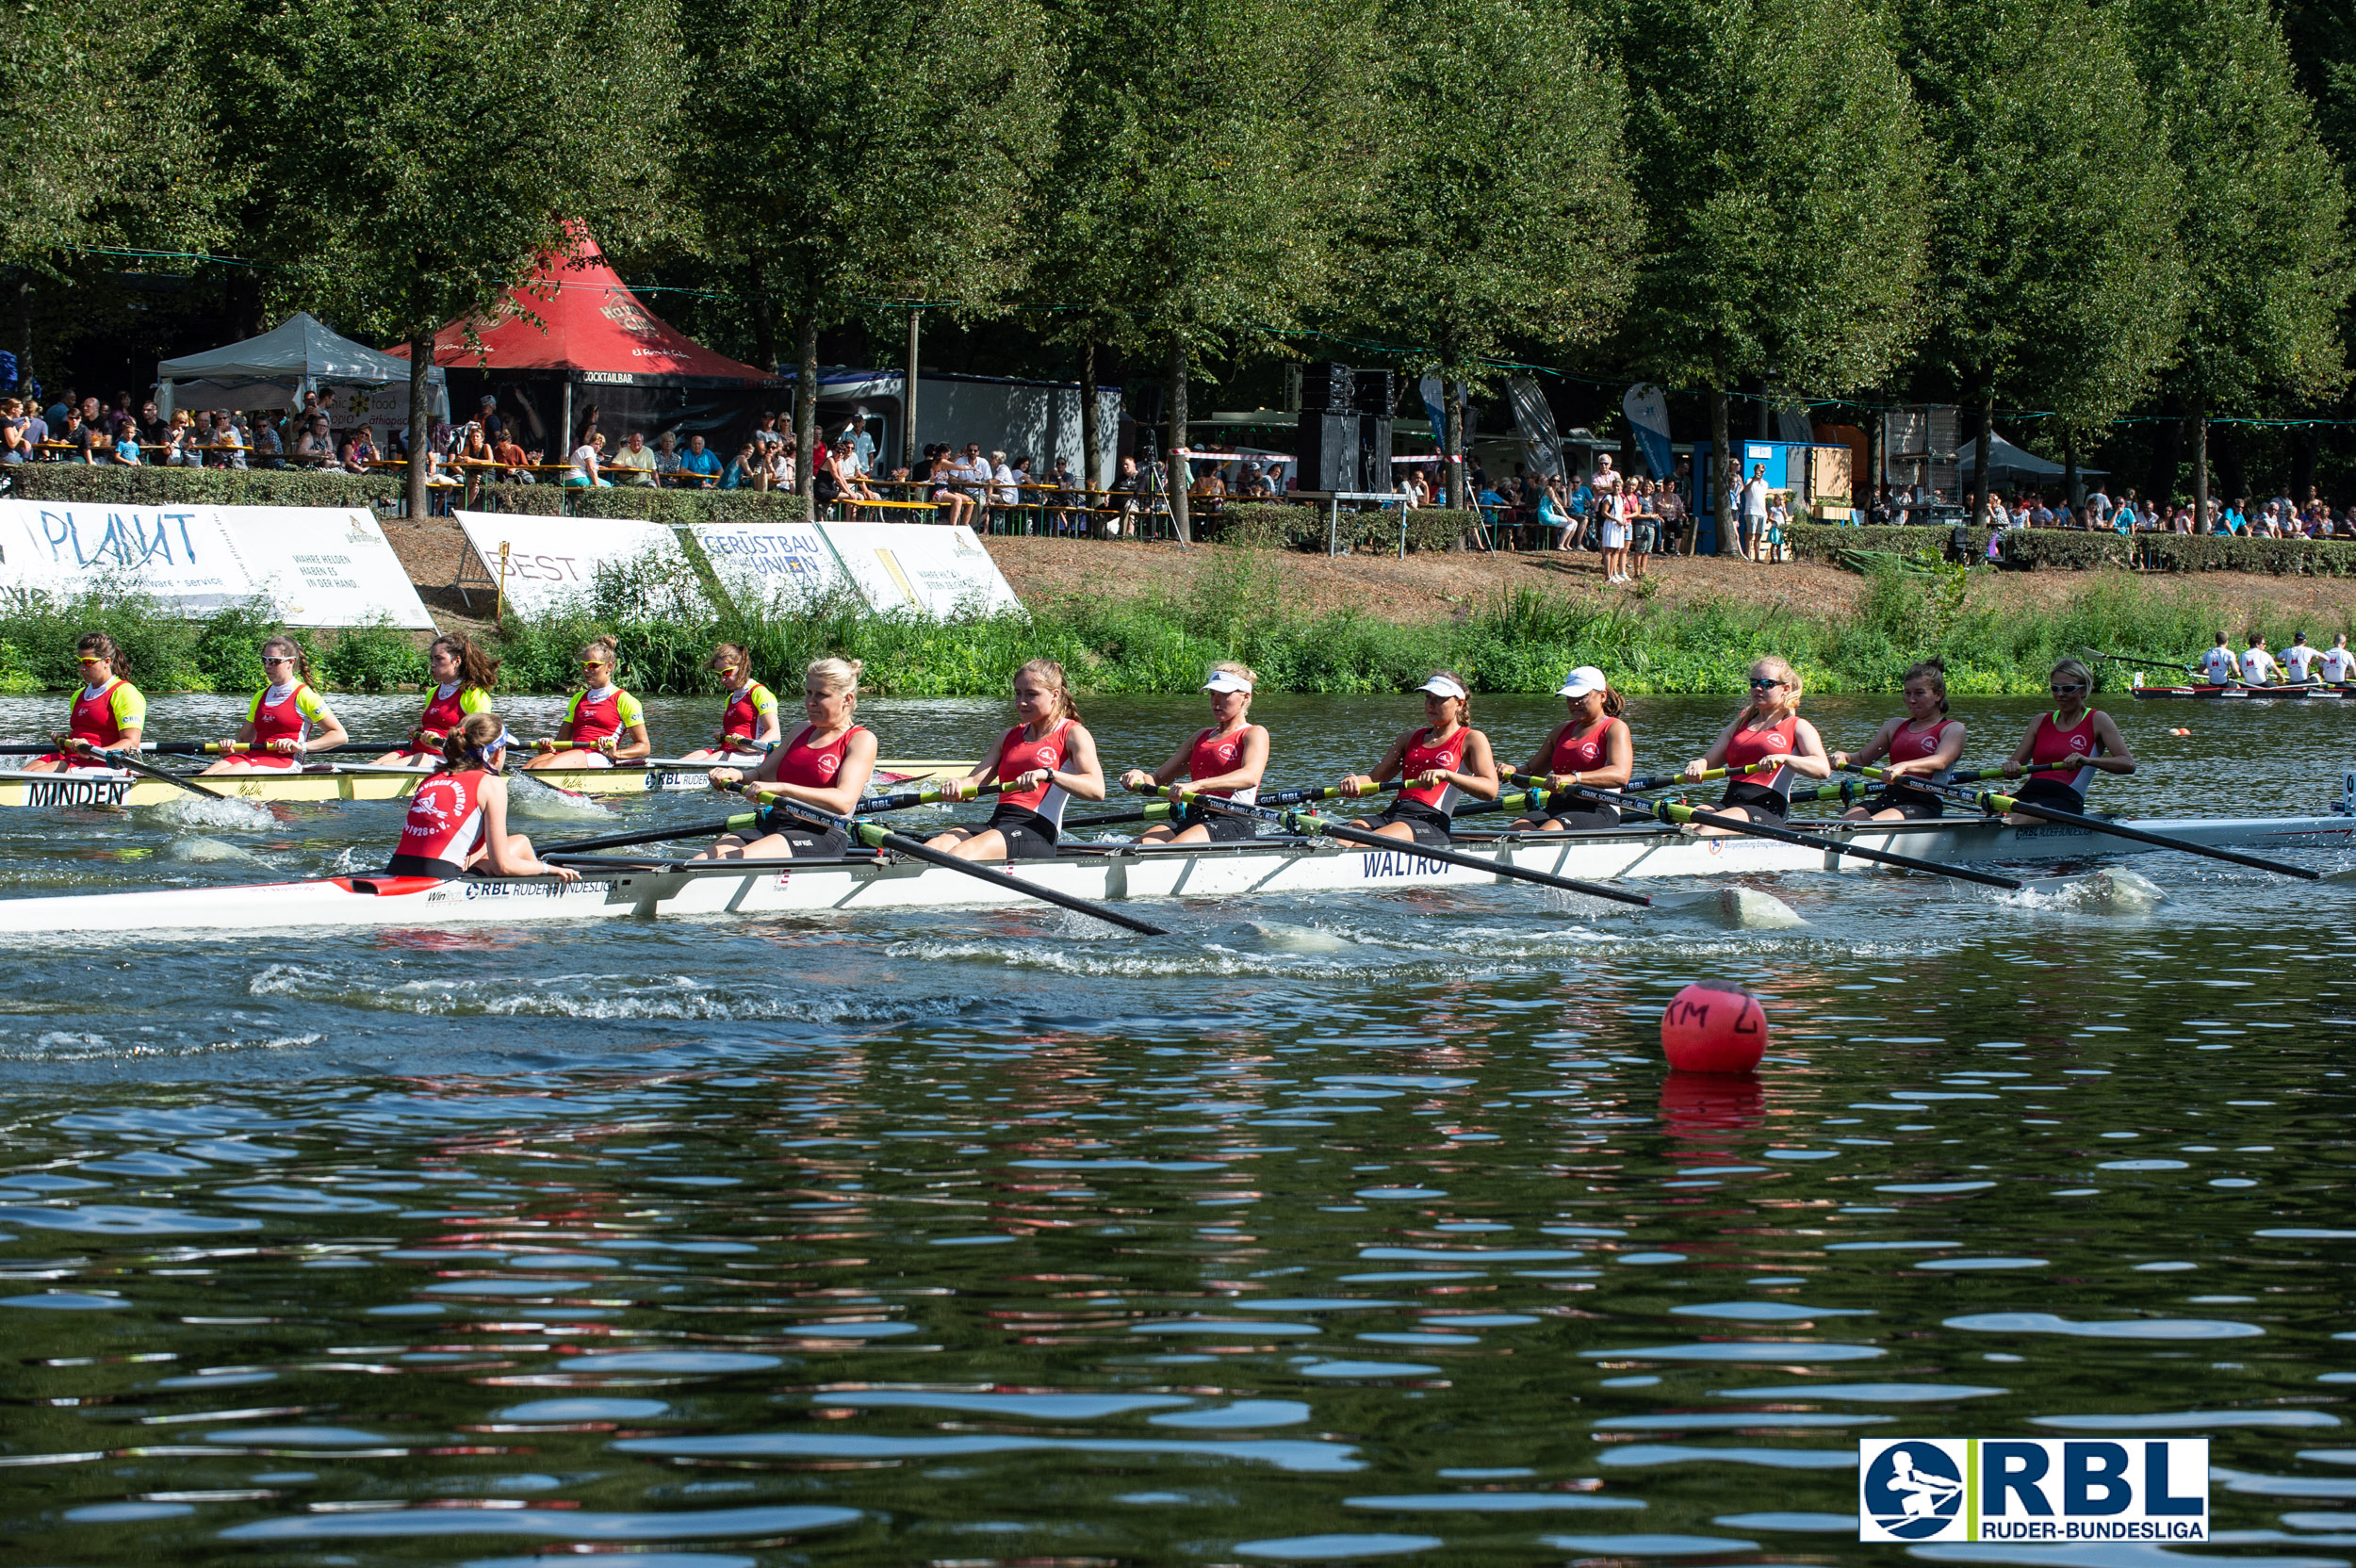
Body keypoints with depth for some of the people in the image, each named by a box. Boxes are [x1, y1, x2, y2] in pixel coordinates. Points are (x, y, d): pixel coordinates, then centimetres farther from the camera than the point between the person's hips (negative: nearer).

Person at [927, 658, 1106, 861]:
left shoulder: (1072, 734, 6)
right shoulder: (1010, 737, 26)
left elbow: (1096, 790, -11)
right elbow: (974, 782, 16)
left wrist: (1047, 774, -28)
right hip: (997, 823, 6)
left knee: (962, 852, -33)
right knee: (935, 846, -25)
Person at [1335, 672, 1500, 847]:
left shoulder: (1471, 739, 9)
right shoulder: (1411, 738, 26)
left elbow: (1490, 790, -7)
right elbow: (1374, 780, 23)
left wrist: (1445, 775, -22)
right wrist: (1354, 781, -2)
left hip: (1431, 824, -6)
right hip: (1392, 815, 6)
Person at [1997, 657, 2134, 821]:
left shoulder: (2096, 720, 9)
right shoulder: (2042, 721, 22)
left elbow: (2128, 764, -2)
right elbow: (2016, 764, 19)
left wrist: (2087, 761, -19)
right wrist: (2010, 767, -8)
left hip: (2066, 800, -5)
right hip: (2029, 793, 5)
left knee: (2019, 819, -37)